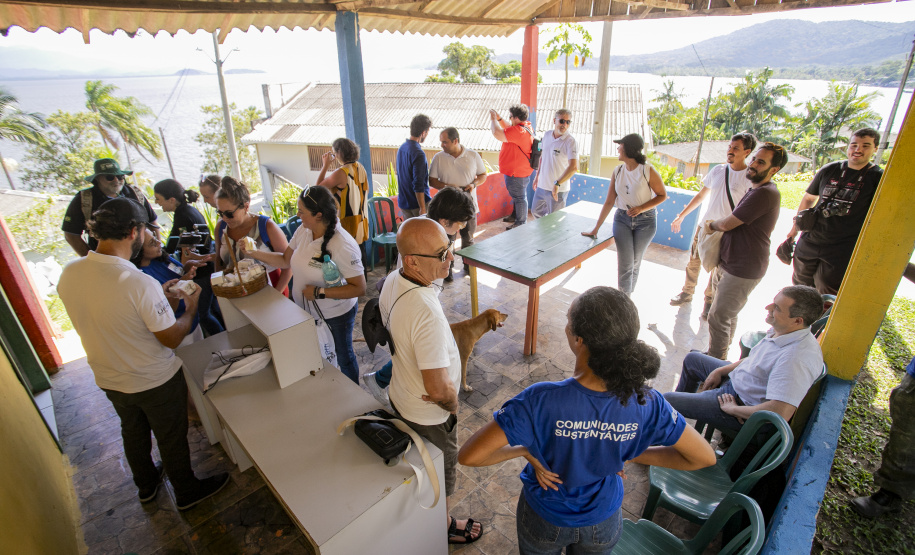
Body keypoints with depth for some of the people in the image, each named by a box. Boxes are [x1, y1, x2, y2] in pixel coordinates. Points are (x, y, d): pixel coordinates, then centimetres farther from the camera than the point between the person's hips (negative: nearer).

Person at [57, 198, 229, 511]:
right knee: (171, 438, 17)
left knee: (133, 432, 29)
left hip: (108, 379, 6)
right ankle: (187, 491, 39)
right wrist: (190, 309, -7)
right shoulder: (141, 283, -34)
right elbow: (172, 338, -24)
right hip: (155, 381, -6)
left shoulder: (68, 274, -13)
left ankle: (146, 485, 53)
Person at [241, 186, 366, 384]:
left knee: (344, 356, 16)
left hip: (337, 313, -6)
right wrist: (254, 253, -4)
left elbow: (359, 288, -30)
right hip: (305, 307, 6)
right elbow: (286, 260, 7)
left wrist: (319, 292, -30)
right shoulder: (303, 231, -8)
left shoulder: (343, 246, -31)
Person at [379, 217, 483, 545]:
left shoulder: (392, 281, -12)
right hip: (429, 415, -8)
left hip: (400, 397, 8)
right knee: (442, 472, 22)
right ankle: (443, 528, 50)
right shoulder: (427, 312, -41)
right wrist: (452, 404, -16)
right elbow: (438, 389, -37)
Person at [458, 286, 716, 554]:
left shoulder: (541, 400, -39)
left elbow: (468, 456, -36)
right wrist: (633, 455, -7)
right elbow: (705, 457, -13)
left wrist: (522, 450, -20)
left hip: (544, 520, -2)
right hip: (603, 525, 3)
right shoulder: (646, 403, -29)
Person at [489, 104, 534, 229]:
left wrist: (493, 119, -16)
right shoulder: (525, 126, 6)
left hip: (516, 172, -11)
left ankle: (521, 223, 14)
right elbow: (508, 128, 22)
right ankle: (515, 215, 42)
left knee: (519, 197, 2)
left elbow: (497, 134, -33)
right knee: (517, 195, 25)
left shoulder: (518, 131, -28)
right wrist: (499, 118, 8)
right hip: (516, 170, 11)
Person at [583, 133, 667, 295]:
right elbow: (609, 202, 1)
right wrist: (596, 228, -2)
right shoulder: (618, 172, 0)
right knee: (625, 264, -4)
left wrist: (641, 208, -20)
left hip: (645, 221, -2)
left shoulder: (648, 171, -12)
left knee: (635, 263, 9)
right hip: (622, 219, 2)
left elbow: (662, 195, -4)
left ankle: (627, 296, 26)